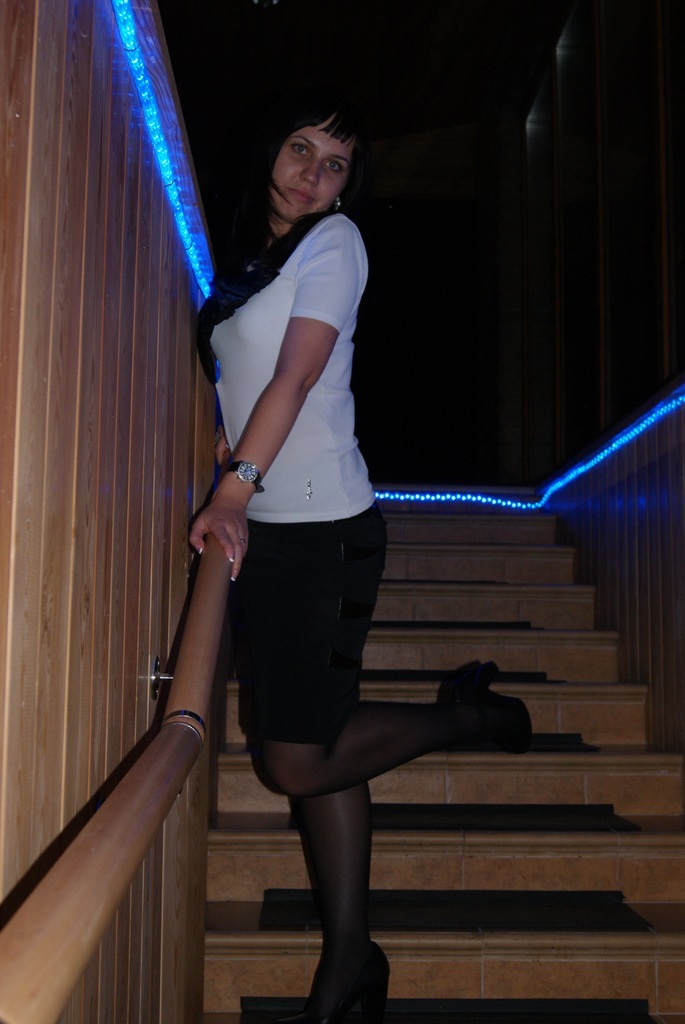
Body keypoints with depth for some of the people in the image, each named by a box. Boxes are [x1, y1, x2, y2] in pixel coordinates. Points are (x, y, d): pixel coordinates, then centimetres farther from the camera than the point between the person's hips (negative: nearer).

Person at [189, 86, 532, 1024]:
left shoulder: (334, 240, -3)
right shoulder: (250, 255, 18)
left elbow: (296, 377, -14)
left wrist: (233, 490, -20)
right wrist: (236, 498, 3)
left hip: (323, 528, -7)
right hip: (267, 527, 7)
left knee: (299, 760, -6)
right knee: (311, 748, 7)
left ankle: (470, 712, 14)